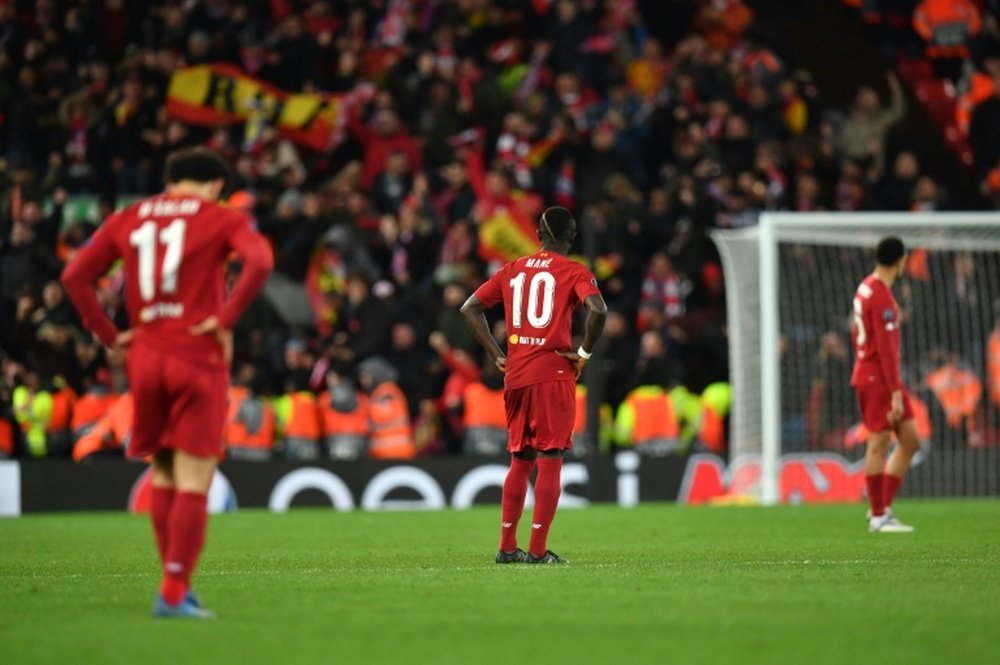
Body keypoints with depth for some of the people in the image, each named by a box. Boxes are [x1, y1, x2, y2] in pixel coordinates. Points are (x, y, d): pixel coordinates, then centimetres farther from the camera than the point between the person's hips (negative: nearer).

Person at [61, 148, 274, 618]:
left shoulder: (126, 220, 13)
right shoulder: (222, 218, 2)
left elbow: (74, 276, 8)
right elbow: (260, 262, -17)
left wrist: (108, 334, 8)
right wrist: (226, 319, -13)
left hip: (145, 356, 4)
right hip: (198, 358, -4)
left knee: (163, 476, 16)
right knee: (193, 481, -3)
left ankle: (177, 586, 17)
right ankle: (174, 594, -9)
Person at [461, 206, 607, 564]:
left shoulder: (512, 270, 13)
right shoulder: (574, 272, -2)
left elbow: (470, 308, 14)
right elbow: (598, 309, -20)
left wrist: (496, 355, 11)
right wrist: (585, 353, -8)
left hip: (515, 376, 5)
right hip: (554, 374, -5)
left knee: (519, 461, 15)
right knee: (550, 461, -3)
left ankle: (507, 547, 16)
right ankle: (538, 550, -8)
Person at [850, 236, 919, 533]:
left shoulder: (865, 289, 12)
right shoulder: (882, 297, -17)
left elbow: (856, 336, 21)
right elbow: (886, 349, -21)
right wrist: (895, 392, -21)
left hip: (866, 376, 10)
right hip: (879, 378, -10)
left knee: (910, 441, 9)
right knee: (879, 444, -5)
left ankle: (883, 507, 11)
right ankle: (878, 516, 0)